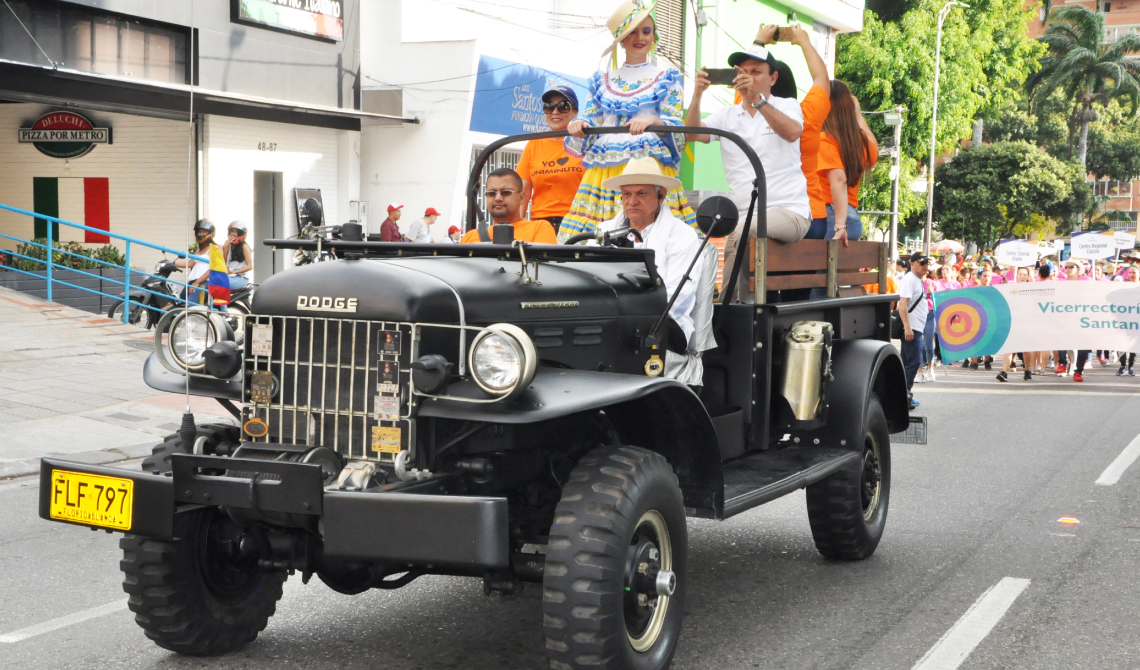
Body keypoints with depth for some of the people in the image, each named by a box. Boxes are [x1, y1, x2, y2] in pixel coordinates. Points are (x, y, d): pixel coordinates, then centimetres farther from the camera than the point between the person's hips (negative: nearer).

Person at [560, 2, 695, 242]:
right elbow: (590, 121, 15)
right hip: (603, 170, 3)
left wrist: (652, 121, -22)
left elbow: (674, 124, 0)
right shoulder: (602, 80, 20)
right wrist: (578, 124, -10)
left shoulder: (667, 78, 11)